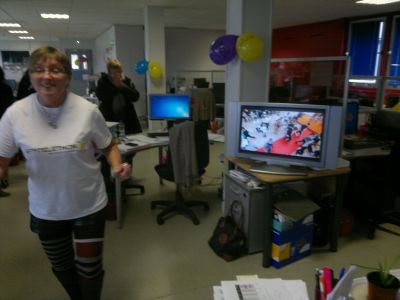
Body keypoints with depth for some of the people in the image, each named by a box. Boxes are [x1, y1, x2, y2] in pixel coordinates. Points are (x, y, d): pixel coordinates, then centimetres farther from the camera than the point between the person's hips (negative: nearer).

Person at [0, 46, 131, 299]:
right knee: (61, 267, 24)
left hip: (89, 205, -2)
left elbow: (109, 146, -2)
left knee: (89, 268, 12)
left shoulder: (88, 110, -15)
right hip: (46, 209, 3)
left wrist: (118, 166, -22)